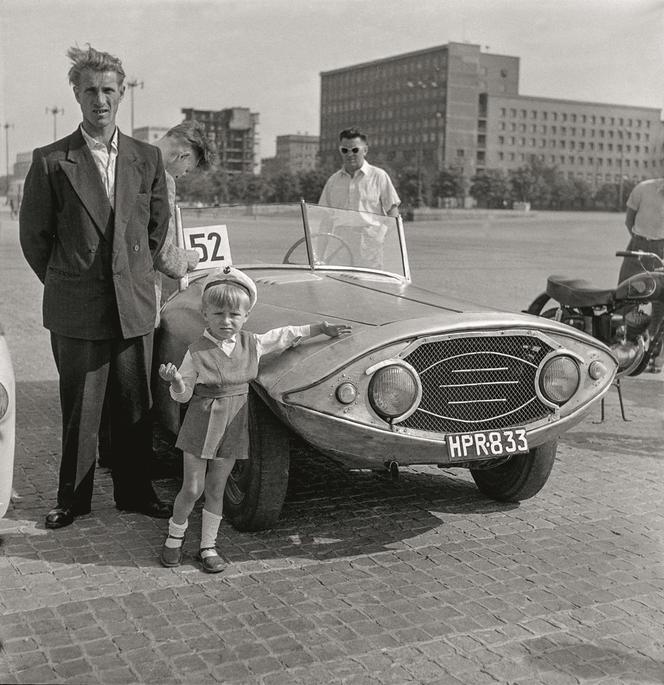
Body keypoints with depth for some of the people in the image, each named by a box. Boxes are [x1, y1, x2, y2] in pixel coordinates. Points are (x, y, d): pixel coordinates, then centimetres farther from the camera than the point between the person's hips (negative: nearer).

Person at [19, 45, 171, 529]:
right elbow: (33, 235, 4)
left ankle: (134, 492, 25)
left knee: (136, 409, 10)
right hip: (75, 313, -2)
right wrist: (65, 285, 9)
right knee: (79, 412, 6)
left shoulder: (148, 158, 5)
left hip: (135, 307, 3)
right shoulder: (50, 161, -4)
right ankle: (73, 498, 22)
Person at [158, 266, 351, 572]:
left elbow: (285, 335, 12)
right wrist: (175, 381, -28)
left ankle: (208, 546, 21)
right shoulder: (196, 353, -12)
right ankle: (174, 537, 25)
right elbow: (184, 395, -6)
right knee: (192, 489, 2)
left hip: (233, 431, 3)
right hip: (200, 429, -3)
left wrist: (322, 328, 15)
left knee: (215, 490, 10)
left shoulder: (252, 344, -2)